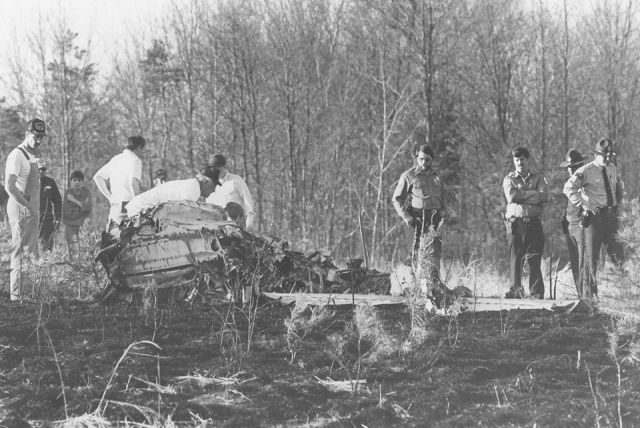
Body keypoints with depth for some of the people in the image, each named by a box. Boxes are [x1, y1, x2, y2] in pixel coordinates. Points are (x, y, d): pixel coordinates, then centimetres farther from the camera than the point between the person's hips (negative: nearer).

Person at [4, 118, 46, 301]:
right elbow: (9, 187, -22)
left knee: (31, 252, 13)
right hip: (21, 210, -10)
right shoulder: (17, 155, -14)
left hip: (31, 210, 10)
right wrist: (27, 205, -18)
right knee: (20, 252, -9)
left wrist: (33, 207, 11)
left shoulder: (32, 155, 16)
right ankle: (16, 295, -9)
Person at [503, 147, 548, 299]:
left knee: (534, 260, -5)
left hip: (533, 222, 0)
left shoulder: (538, 178, 13)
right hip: (515, 223, 0)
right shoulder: (509, 179, 12)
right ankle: (516, 290, -1)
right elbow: (511, 196, -7)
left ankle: (537, 293, -5)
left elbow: (543, 196, -5)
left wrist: (520, 194, -7)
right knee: (515, 258, -5)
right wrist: (531, 194, -5)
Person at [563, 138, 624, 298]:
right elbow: (568, 188, -14)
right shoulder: (586, 171, -8)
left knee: (617, 254, 2)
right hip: (594, 216, -5)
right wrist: (583, 205, -17)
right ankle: (589, 293, 4)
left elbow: (619, 188, 29)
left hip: (611, 216, 6)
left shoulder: (613, 169, 11)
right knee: (591, 255, -1)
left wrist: (617, 204, 16)